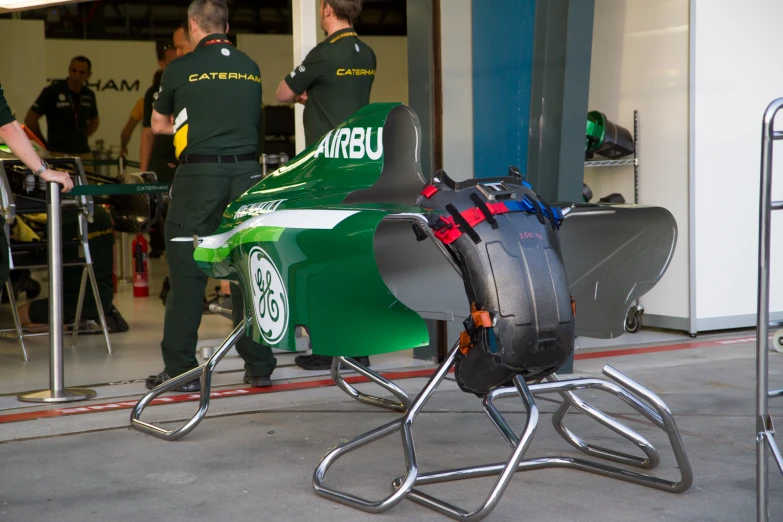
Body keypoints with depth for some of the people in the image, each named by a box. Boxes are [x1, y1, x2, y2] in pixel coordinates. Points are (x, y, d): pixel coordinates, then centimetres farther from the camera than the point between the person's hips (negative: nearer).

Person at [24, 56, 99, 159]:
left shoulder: (89, 95, 8)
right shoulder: (52, 91, -6)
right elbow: (30, 119, -4)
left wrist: (82, 138, 12)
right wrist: (46, 145, -1)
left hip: (83, 153, 5)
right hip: (59, 154, -5)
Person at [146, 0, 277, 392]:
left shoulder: (181, 68, 1)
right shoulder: (251, 68, 12)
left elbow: (158, 125, 14)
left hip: (198, 173, -3)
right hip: (246, 171, 4)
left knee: (187, 271, 1)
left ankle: (180, 370, 3)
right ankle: (259, 367, 9)